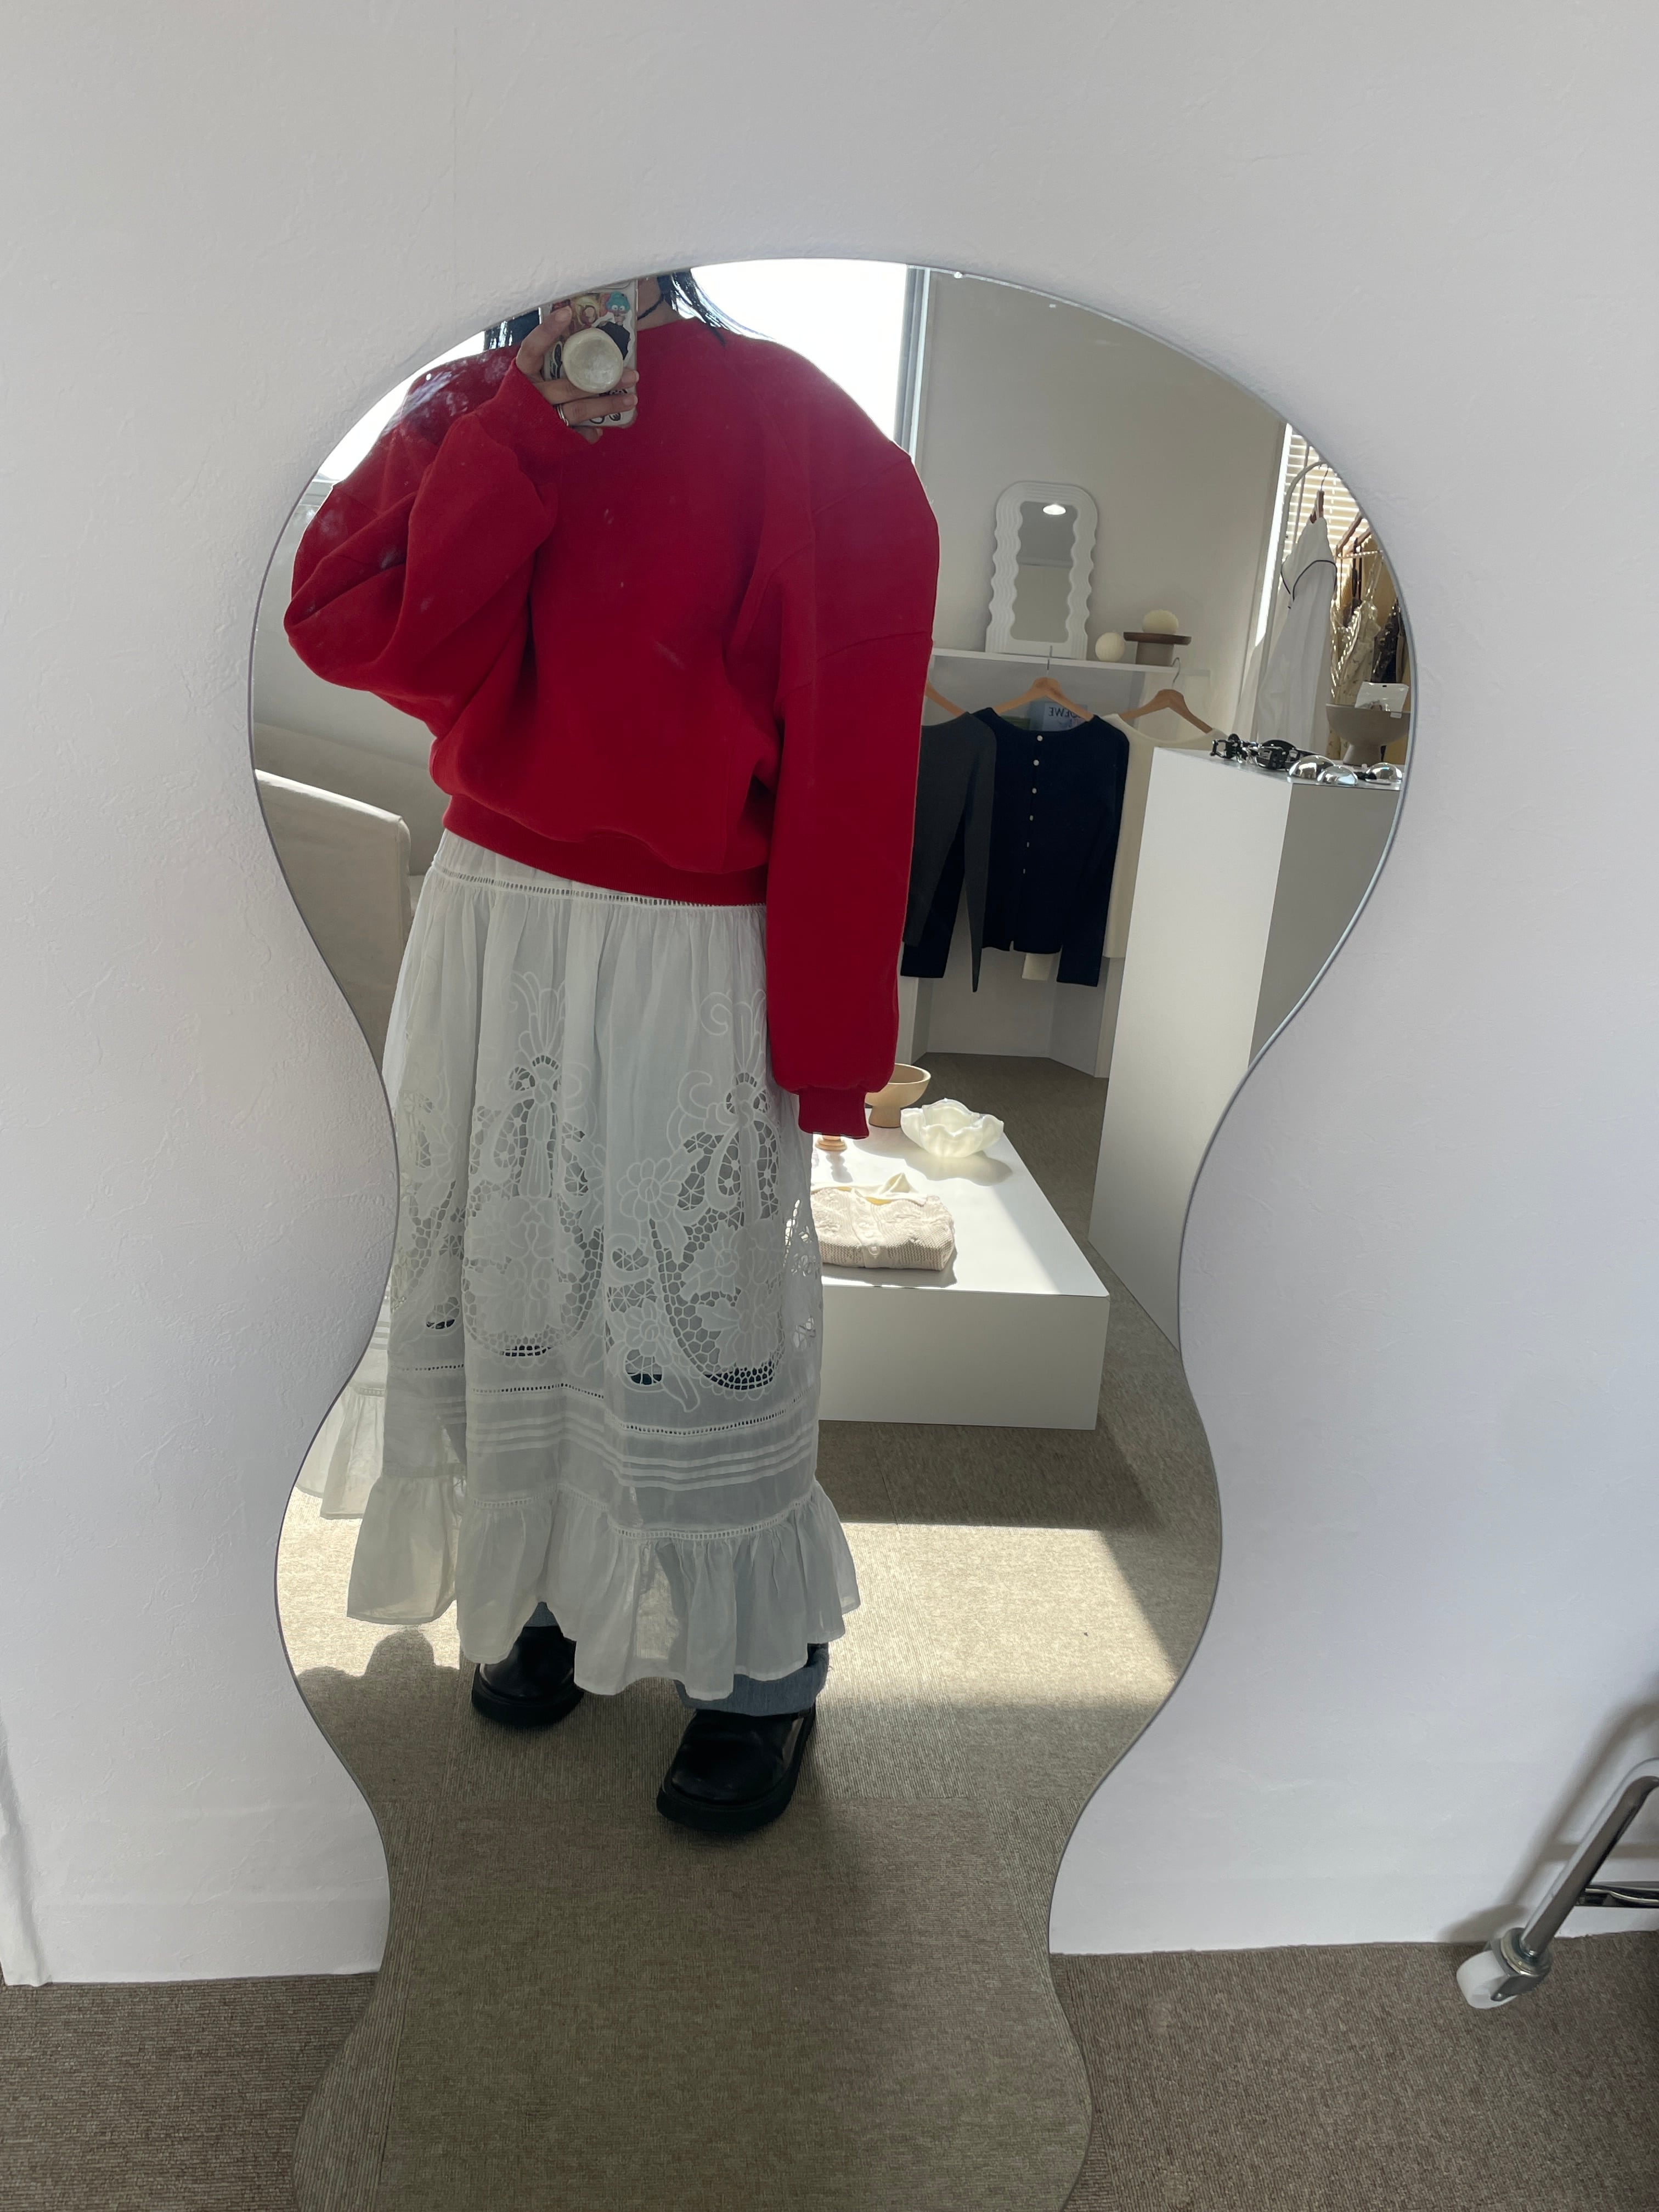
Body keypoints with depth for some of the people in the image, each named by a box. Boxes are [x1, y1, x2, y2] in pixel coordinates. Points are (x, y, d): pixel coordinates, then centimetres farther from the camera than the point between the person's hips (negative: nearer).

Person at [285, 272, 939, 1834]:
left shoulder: (775, 415, -5)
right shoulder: (465, 408, 11)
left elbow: (853, 743, -10)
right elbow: (342, 626, -6)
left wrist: (827, 1026, -13)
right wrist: (530, 421, -12)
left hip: (686, 957, -5)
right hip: (488, 923, 5)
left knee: (697, 1323, 1)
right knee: (508, 1276, 12)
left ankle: (763, 1668, 23)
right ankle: (556, 1586, 36)